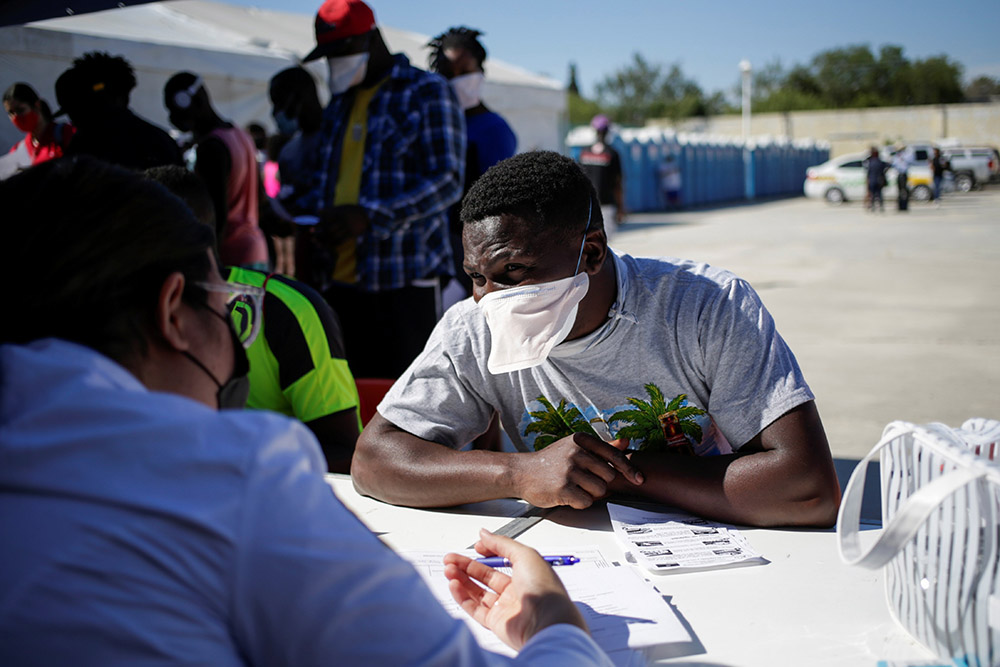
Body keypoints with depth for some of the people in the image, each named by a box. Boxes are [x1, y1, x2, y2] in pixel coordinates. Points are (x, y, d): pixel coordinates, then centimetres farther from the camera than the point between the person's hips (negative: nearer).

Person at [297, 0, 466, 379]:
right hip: (342, 279, 7)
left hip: (407, 278, -6)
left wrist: (369, 215, -22)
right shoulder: (338, 105, 21)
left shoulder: (427, 92, -2)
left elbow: (447, 180, -12)